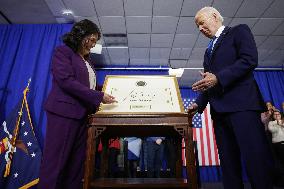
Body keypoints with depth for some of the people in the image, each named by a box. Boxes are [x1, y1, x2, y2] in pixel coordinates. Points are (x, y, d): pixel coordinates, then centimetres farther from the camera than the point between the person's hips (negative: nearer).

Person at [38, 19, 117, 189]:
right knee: (56, 160, 0)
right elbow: (66, 81, -15)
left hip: (82, 114, 7)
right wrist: (98, 96, -16)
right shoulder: (63, 51, -2)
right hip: (64, 112, -7)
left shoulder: (85, 58, 19)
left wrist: (95, 102, 4)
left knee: (77, 160, 8)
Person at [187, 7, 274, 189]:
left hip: (241, 103, -6)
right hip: (219, 109, 7)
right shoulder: (209, 50, 27)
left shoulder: (239, 31, 11)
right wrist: (199, 104, 9)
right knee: (228, 162, 6)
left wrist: (218, 78, -15)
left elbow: (250, 59, -8)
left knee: (255, 159, -10)